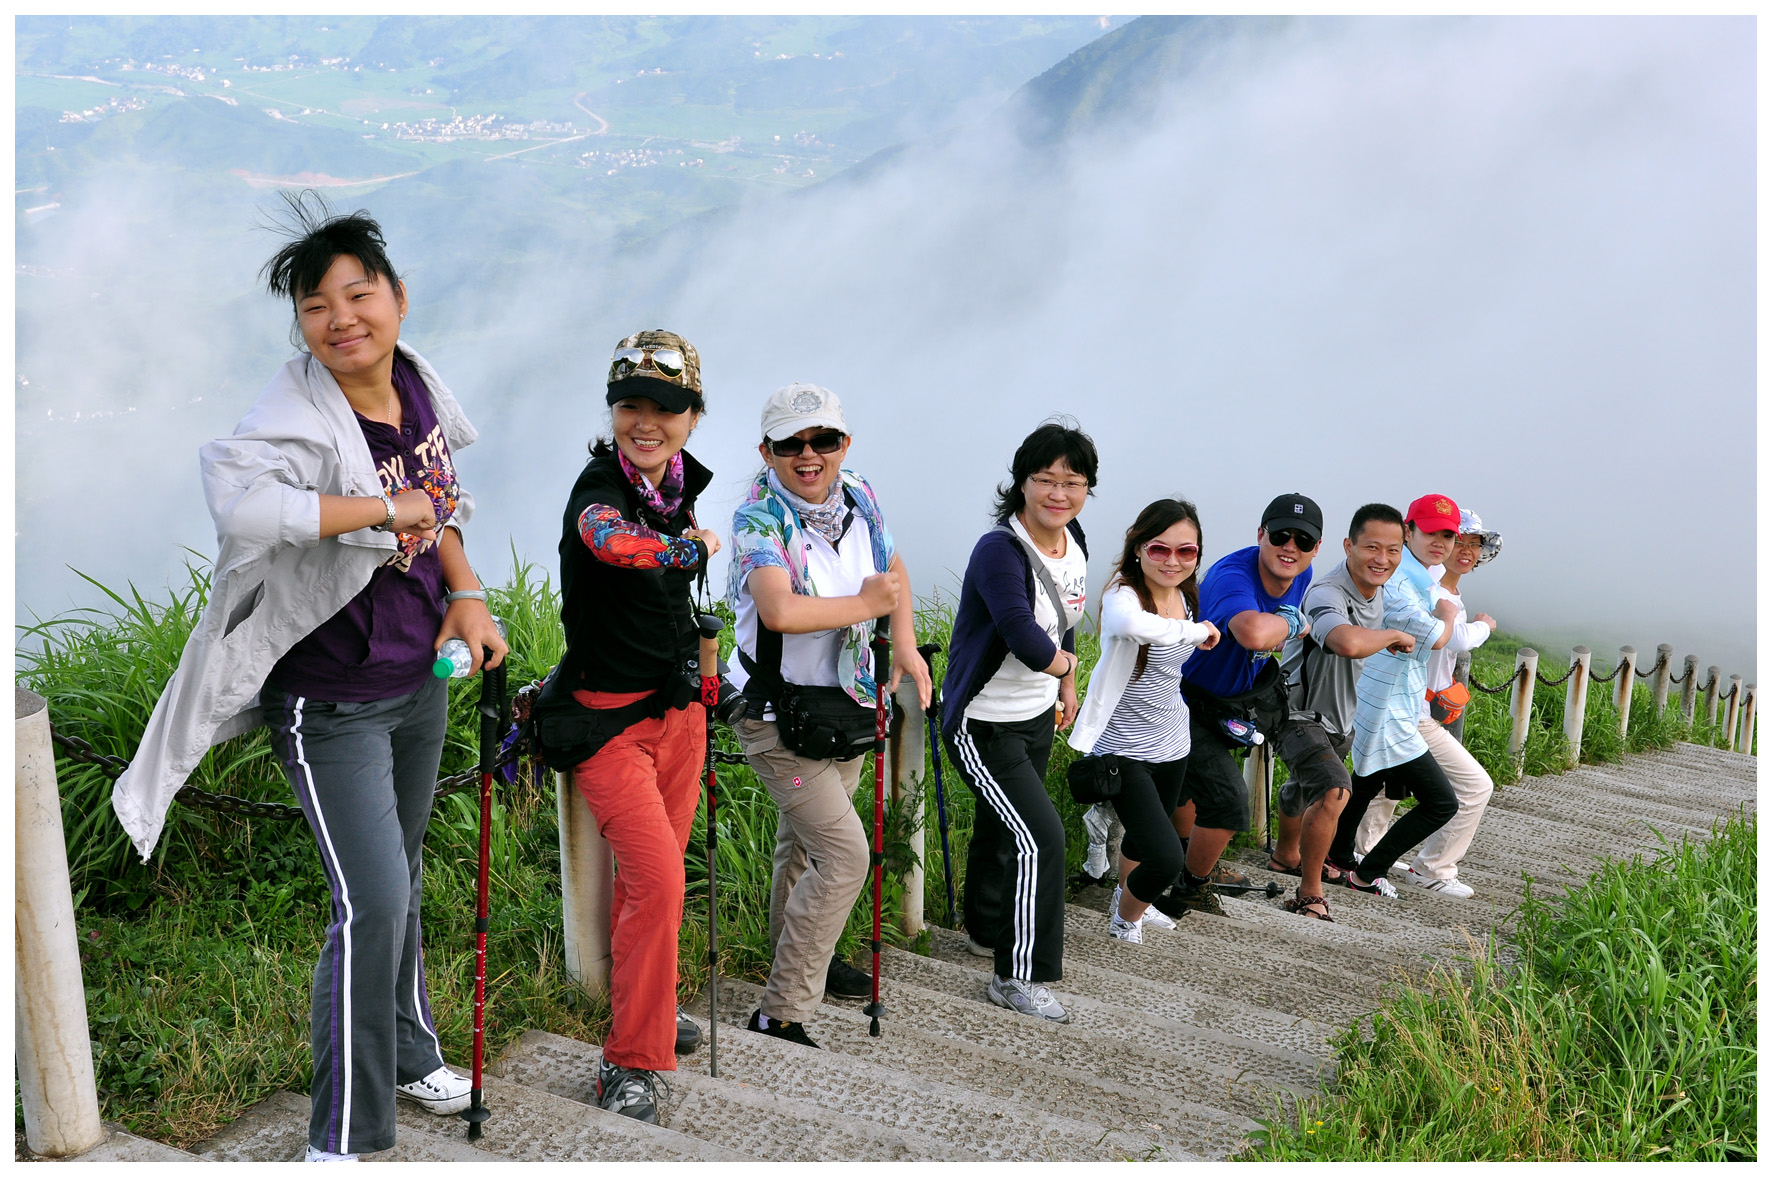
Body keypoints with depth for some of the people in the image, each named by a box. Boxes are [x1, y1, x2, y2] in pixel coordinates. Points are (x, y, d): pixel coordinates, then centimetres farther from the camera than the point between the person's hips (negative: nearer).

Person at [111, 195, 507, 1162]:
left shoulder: (416, 386, -1)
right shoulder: (296, 418, -24)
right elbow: (239, 500, -46)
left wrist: (466, 593, 3)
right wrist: (384, 508, -37)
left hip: (420, 683, 7)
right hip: (331, 703, -7)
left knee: (399, 880, 22)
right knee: (372, 903, -9)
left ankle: (407, 1054, 44)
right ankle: (342, 1135, 10)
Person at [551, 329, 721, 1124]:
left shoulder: (682, 482, 3)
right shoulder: (597, 488, -20)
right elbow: (614, 541, -46)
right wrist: (697, 544, -31)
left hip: (677, 703, 7)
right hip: (610, 715, -7)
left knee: (655, 873, 17)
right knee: (657, 880, -13)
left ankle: (645, 1005, 39)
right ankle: (630, 1062, 2)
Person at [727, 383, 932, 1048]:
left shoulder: (858, 500, -1)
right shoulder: (758, 518, -22)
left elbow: (894, 571, 18)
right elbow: (780, 610, -39)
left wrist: (904, 644, 3)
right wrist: (866, 604, -24)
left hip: (844, 700, 7)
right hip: (777, 712, -7)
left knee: (804, 842, 25)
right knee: (845, 855, -14)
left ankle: (798, 957, 47)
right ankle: (781, 1016, -3)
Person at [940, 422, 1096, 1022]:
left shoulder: (1074, 543, 2)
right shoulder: (999, 551, -26)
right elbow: (1029, 643, -36)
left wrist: (1066, 685, 24)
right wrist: (1064, 661, -16)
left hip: (1037, 717, 8)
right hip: (983, 724, -8)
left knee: (1001, 827, 24)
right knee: (1041, 837, -13)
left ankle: (987, 931, 46)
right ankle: (1019, 977, 0)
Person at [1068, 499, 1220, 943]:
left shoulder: (1184, 597, 2)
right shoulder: (1123, 595, -23)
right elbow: (1130, 624, -49)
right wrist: (1196, 631, -36)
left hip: (1171, 743, 8)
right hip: (1124, 750, -8)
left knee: (1145, 836, 28)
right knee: (1165, 859, -15)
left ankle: (1126, 896, 58)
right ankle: (1126, 920, 16)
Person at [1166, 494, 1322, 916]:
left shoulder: (1300, 576, -7)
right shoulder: (1232, 576, -37)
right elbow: (1254, 632, -59)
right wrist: (1292, 623, -40)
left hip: (1231, 697, 9)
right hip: (1189, 703, -9)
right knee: (1227, 800, -14)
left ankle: (1187, 862, 51)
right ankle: (1190, 890, 9)